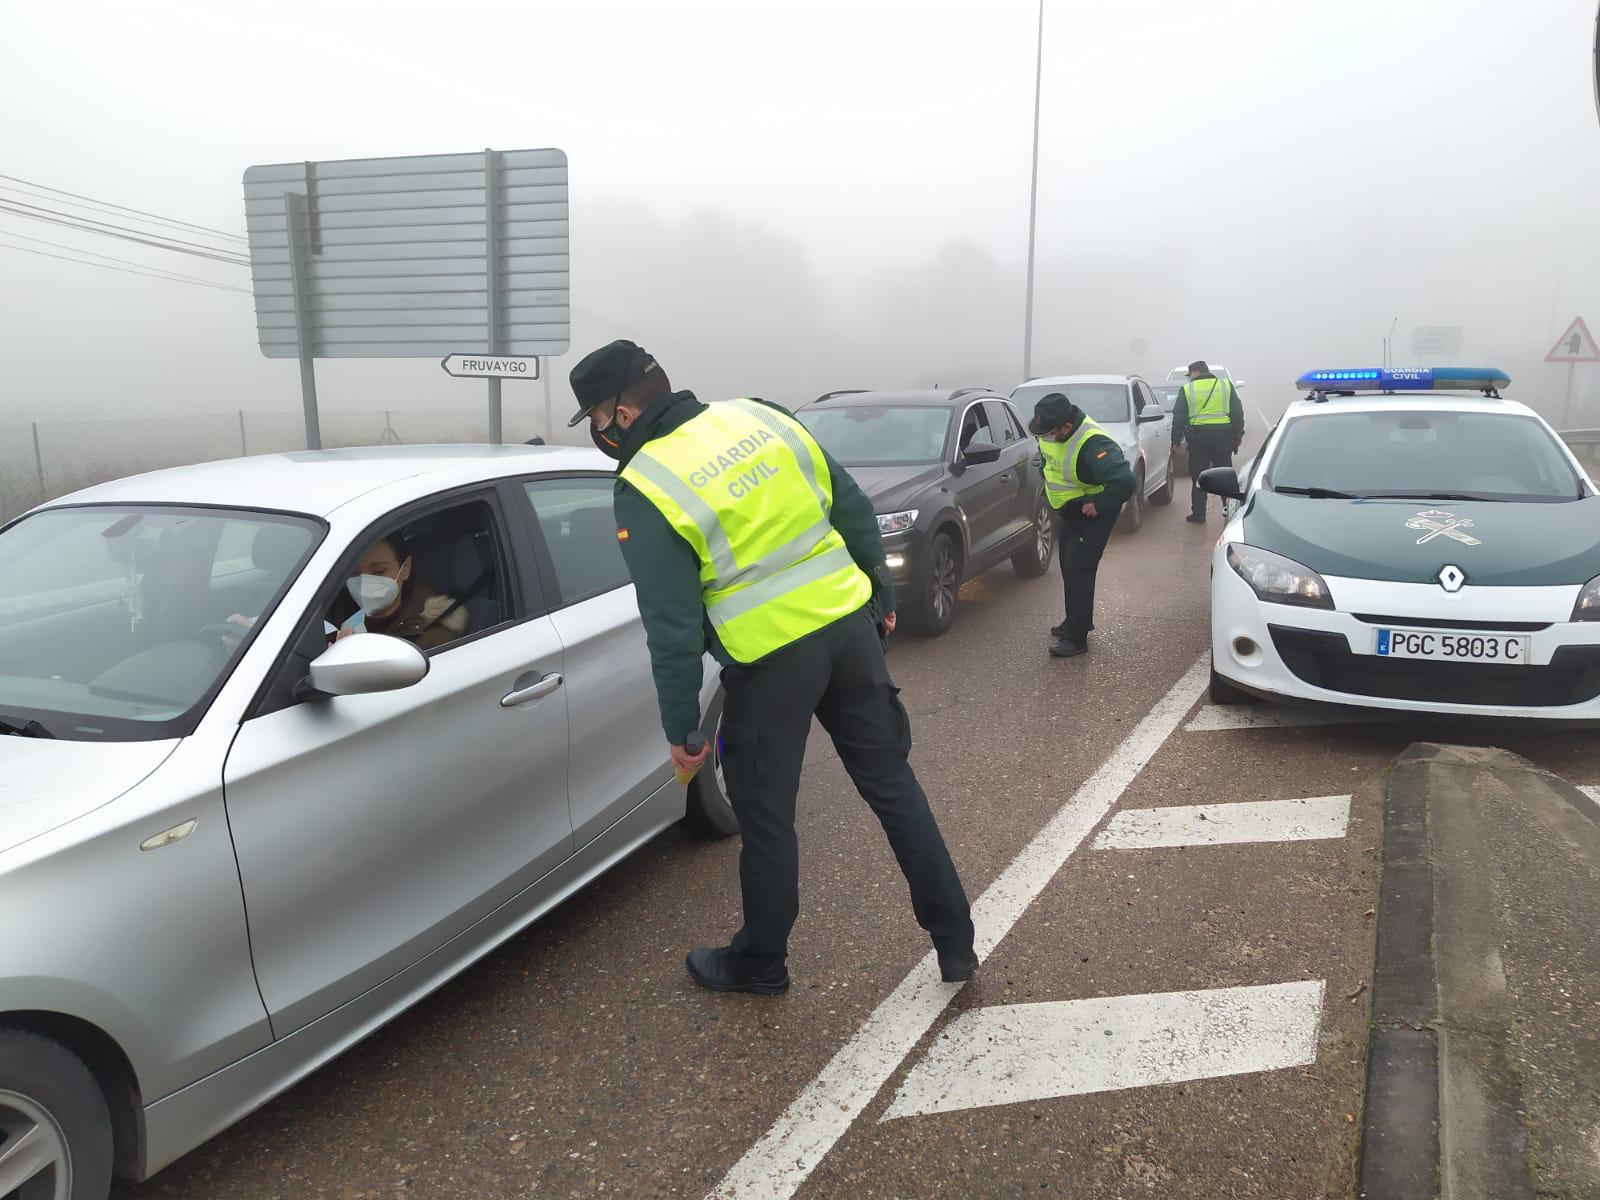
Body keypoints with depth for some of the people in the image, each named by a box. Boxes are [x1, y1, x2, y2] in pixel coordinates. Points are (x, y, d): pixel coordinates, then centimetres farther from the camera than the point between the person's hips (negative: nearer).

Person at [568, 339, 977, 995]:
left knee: (766, 818, 13)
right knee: (892, 785, 17)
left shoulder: (645, 491, -11)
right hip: (850, 623, 6)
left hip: (771, 658, -5)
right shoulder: (759, 417, 5)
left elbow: (672, 626, -11)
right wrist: (879, 591, 21)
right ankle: (954, 942, 27)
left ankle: (760, 962, 33)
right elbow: (852, 508, 9)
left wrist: (679, 726, -1)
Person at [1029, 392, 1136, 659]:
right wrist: (1048, 479, 10)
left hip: (1091, 513, -9)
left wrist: (1099, 506, -31)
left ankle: (1075, 637, -5)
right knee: (1068, 567, 18)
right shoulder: (1051, 432, -8)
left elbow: (1125, 481, -43)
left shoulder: (1092, 445, -36)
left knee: (1078, 570, -11)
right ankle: (1076, 621, 36)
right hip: (1067, 511, 9)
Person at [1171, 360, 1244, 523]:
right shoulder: (1226, 385, 9)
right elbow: (1238, 413, 9)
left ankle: (1198, 514, 4)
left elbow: (1178, 417, 2)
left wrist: (1176, 439, 9)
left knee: (1198, 477, 3)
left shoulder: (1187, 389, 3)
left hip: (1198, 436, -2)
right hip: (1223, 436, 2)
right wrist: (1238, 435, 14)